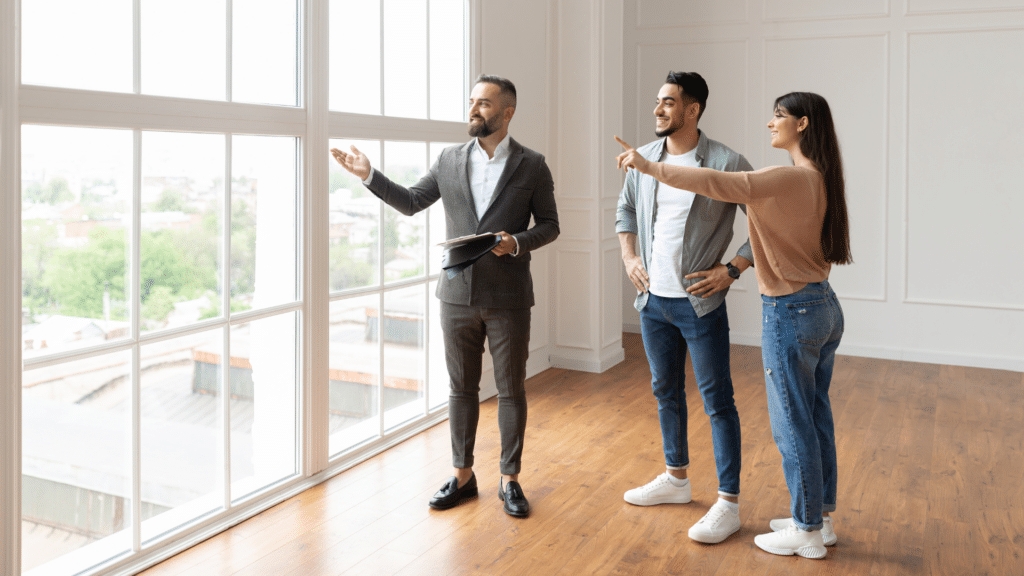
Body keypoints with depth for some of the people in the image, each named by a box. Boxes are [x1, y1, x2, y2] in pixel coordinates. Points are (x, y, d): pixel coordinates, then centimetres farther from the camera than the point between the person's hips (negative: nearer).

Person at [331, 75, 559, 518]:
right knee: (461, 388, 11)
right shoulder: (450, 160, 6)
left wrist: (517, 242, -17)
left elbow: (549, 224, 2)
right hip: (458, 294, 3)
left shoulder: (532, 166, -1)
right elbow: (410, 202, 11)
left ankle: (510, 479, 20)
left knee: (511, 390, 6)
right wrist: (369, 175, -1)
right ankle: (462, 475, 24)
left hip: (508, 298, -2)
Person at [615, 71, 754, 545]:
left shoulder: (726, 164, -13)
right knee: (666, 392, 18)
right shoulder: (644, 159, 4)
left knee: (717, 402, 0)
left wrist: (732, 269, -14)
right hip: (653, 300, 6)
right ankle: (675, 479, 35)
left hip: (700, 303, -6)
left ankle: (728, 503, 10)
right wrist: (629, 258, 9)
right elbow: (625, 209, 21)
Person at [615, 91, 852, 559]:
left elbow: (713, 183, -26)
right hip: (824, 307, 9)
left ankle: (806, 532, 16)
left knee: (793, 424, 3)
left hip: (791, 313, -9)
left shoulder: (788, 179, -20)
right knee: (815, 417, 17)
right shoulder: (821, 180, 8)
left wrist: (649, 166, -21)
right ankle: (819, 517, 30)